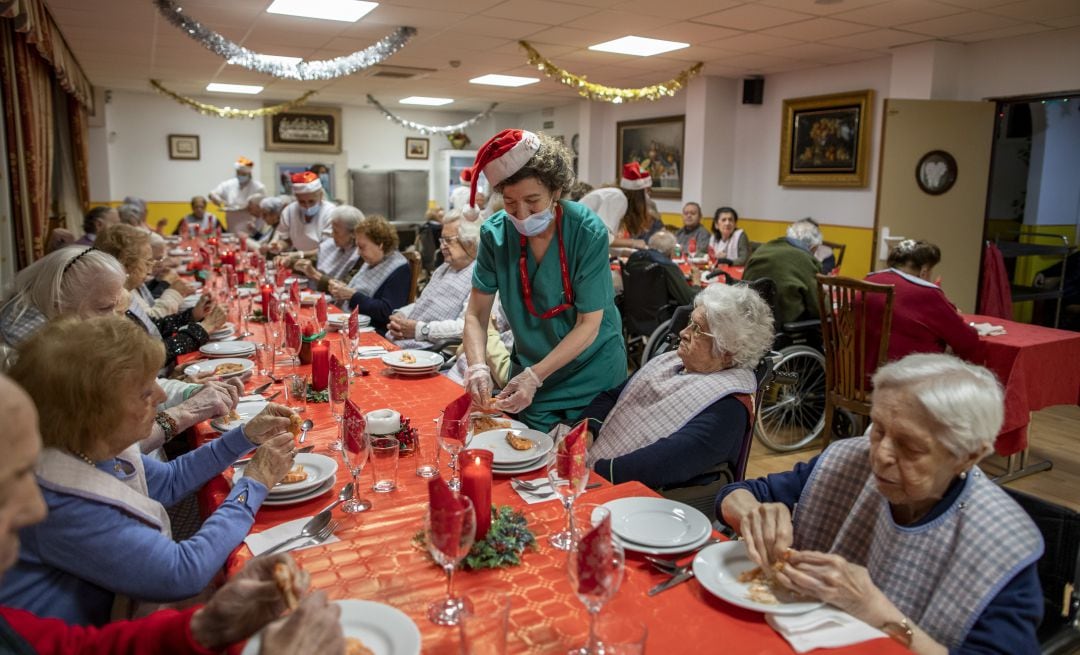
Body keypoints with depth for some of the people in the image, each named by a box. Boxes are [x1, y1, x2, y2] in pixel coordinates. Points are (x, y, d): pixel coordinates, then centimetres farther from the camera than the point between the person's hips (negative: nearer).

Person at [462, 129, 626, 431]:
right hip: (529, 373, 3)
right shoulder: (495, 233, -13)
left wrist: (535, 376, -29)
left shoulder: (588, 233, -22)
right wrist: (477, 366, -27)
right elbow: (476, 314, -9)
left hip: (592, 373, -2)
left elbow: (588, 325, -20)